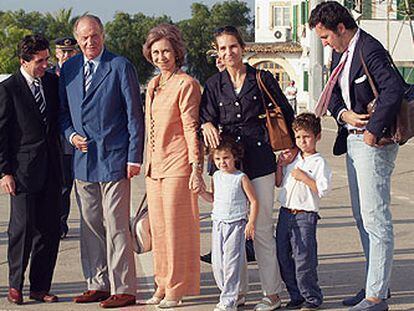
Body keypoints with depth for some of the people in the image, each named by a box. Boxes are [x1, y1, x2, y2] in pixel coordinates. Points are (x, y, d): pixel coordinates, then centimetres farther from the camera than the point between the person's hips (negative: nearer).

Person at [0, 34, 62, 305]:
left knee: (49, 229, 5)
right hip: (23, 168, -5)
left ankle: (40, 287, 14)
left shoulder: (53, 82, 9)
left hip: (51, 168, 5)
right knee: (23, 227, -4)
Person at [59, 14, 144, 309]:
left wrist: (134, 157, -9)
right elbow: (63, 111, 20)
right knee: (90, 227, 11)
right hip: (83, 160, 6)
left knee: (116, 227, -5)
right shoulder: (68, 69, 11)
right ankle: (98, 285, 20)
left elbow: (134, 115, -5)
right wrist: (71, 135, 0)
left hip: (114, 159, -5)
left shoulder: (120, 67, -4)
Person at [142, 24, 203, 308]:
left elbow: (191, 127, -12)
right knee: (158, 228, 10)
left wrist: (196, 168, -15)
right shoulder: (153, 86, 16)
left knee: (176, 227, -3)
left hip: (177, 165, -8)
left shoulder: (186, 84, -8)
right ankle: (162, 286, 19)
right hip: (154, 166, 8)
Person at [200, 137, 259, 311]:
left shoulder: (241, 178, -7)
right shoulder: (216, 177, 9)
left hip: (236, 225, -6)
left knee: (231, 263, -8)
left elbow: (253, 201, -4)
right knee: (217, 263, 6)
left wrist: (251, 223, -10)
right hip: (218, 224, 6)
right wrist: (201, 192, 5)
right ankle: (228, 293, 21)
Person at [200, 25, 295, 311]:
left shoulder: (263, 79, 5)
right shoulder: (214, 85, 12)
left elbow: (286, 115, 11)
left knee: (262, 228, -3)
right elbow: (206, 116, 8)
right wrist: (207, 125, -15)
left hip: (260, 159, -3)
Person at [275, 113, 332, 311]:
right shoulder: (292, 159, 12)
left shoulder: (319, 163, -7)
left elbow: (323, 190, -15)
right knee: (284, 257, 9)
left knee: (303, 259, -6)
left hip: (305, 216, -7)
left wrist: (304, 178, -17)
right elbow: (278, 183, 17)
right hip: (285, 213, 7)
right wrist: (280, 166, 3)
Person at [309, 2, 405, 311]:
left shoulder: (370, 50, -17)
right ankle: (376, 284, 26)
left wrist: (372, 131, -24)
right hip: (352, 141, 10)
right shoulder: (341, 53, 13)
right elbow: (333, 94, 17)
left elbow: (394, 89, -28)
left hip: (373, 143, -10)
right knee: (362, 217, 16)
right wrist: (344, 114, -5)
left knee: (375, 219, -7)